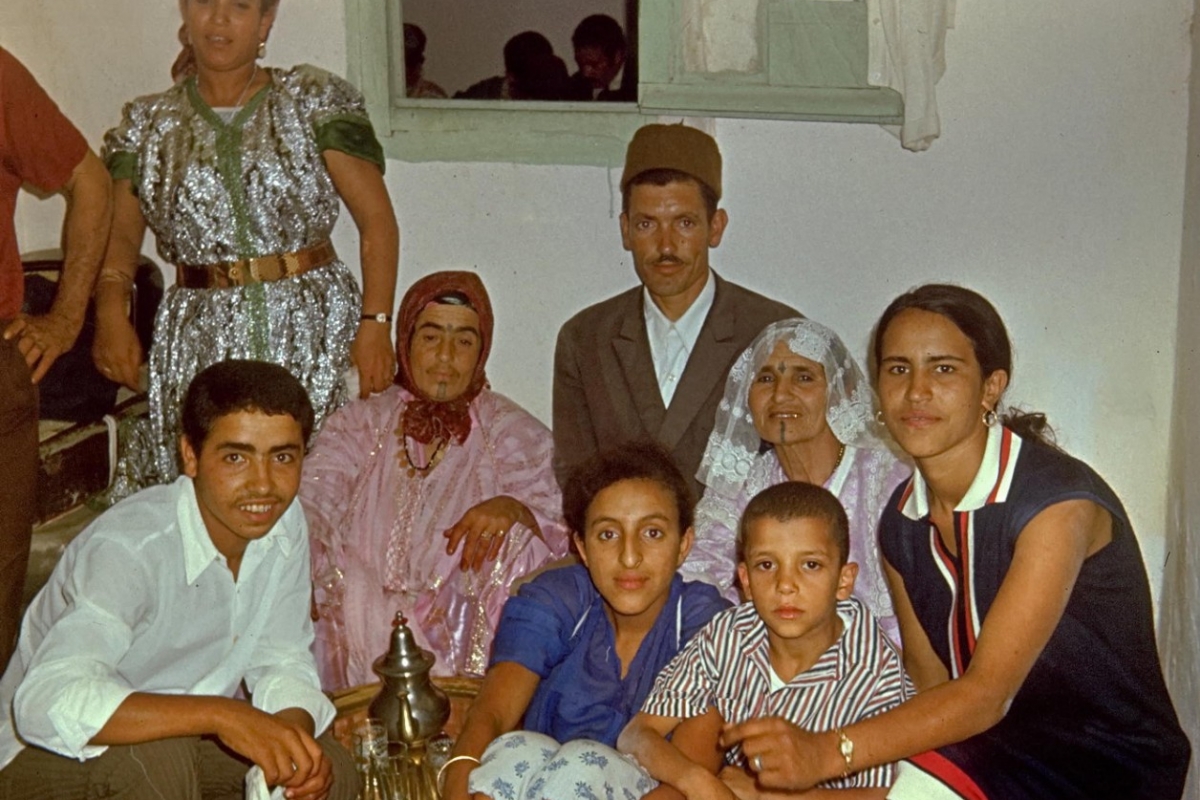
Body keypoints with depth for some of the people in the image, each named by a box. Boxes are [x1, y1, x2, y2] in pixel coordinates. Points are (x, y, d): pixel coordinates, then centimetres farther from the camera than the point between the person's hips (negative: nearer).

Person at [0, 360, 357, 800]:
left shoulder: (285, 523, -9)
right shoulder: (130, 547, -32)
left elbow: (281, 661, -2)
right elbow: (48, 703, -44)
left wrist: (295, 732, -24)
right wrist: (221, 714, -50)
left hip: (185, 734, 6)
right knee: (156, 757, -35)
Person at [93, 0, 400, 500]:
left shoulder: (315, 102, 3)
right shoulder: (148, 125, 11)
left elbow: (376, 219, -1)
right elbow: (120, 232, 10)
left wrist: (375, 324, -10)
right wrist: (111, 312, -9)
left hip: (314, 330, -2)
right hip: (198, 343, 2)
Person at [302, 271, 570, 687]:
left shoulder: (511, 432, 12)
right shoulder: (360, 424, 15)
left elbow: (554, 527, 1)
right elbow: (313, 506, 1)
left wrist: (511, 508, -23)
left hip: (466, 631, 2)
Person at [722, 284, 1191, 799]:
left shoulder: (1060, 503, -20)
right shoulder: (901, 521, 2)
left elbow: (986, 694, -27)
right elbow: (930, 685, 3)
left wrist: (827, 754, -39)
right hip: (987, 751, 5)